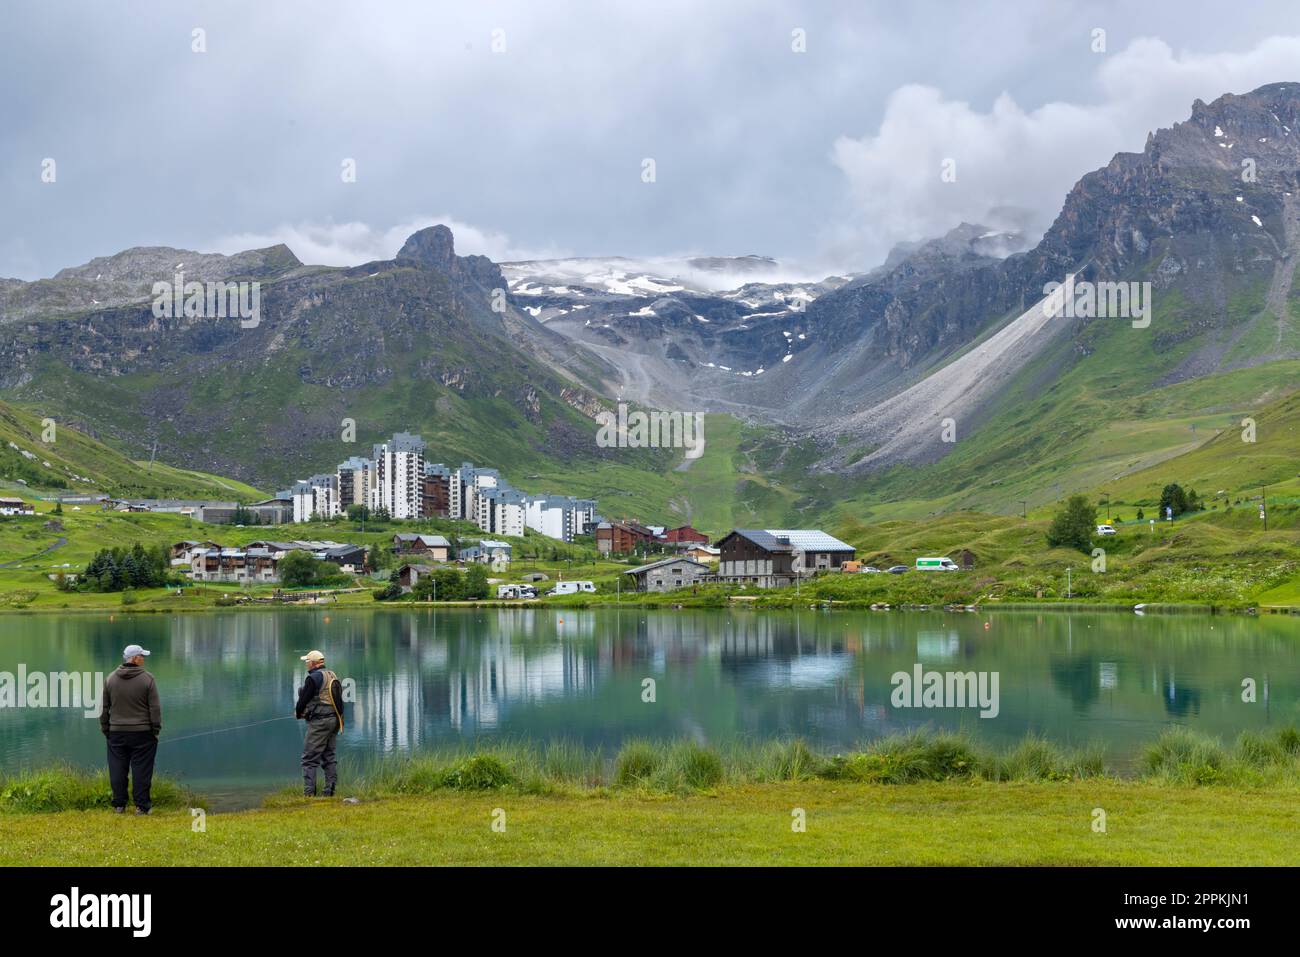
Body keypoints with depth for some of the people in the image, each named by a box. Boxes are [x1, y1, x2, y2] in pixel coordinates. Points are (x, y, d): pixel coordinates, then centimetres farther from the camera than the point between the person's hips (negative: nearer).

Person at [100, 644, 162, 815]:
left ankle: (119, 805, 10)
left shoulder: (110, 679, 3)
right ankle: (141, 806, 1)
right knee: (141, 769, 1)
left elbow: (104, 708, 8)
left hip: (117, 732, 3)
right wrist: (156, 730, 2)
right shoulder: (147, 679, -7)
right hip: (142, 732, -3)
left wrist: (105, 729, 15)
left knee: (118, 769, 8)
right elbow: (155, 708, -6)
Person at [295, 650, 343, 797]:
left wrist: (298, 713, 12)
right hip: (335, 719, 9)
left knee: (310, 758, -6)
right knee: (328, 757, 13)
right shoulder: (333, 676, 16)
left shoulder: (314, 677, -11)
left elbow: (304, 699, -9)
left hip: (319, 721, -9)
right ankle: (330, 791, 9)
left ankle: (309, 793, -10)